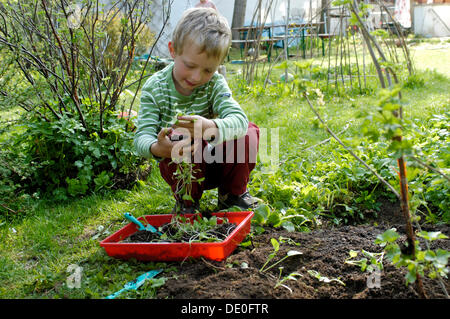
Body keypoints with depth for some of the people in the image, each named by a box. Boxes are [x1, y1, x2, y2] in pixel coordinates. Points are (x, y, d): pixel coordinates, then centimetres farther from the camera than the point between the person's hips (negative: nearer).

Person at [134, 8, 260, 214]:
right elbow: (142, 136, -21)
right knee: (180, 135, -34)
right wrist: (157, 149, -48)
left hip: (212, 164, 2)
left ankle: (232, 193, 4)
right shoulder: (154, 88, -15)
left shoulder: (214, 83, -12)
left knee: (249, 132, -20)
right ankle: (186, 200, -9)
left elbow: (239, 119, -28)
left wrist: (211, 127, -52)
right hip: (178, 166, -2)